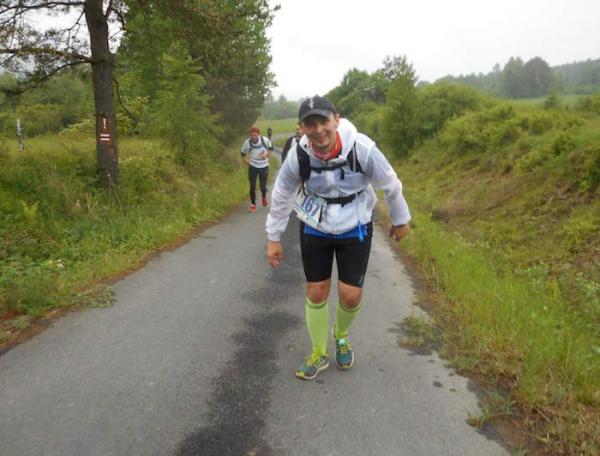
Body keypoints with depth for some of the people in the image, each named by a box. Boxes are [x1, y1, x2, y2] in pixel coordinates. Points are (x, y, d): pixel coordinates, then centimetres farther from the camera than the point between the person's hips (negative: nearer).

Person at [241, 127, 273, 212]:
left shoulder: (265, 140, -17)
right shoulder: (247, 142, -15)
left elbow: (271, 148, 4)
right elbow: (243, 153, 3)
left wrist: (266, 155, -12)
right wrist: (246, 161, -11)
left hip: (264, 167, -1)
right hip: (252, 167, 1)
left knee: (263, 187, 1)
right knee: (252, 186, 2)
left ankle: (264, 197, 37)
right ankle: (253, 204, 21)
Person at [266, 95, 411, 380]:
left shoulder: (362, 148, -26)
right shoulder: (298, 155, -21)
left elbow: (390, 185, -9)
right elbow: (282, 196, -3)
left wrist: (400, 220, 5)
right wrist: (273, 237, 3)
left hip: (355, 229, -1)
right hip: (314, 229, 1)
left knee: (351, 296, -1)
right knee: (316, 293, 7)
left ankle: (341, 335, 35)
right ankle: (319, 354, 30)